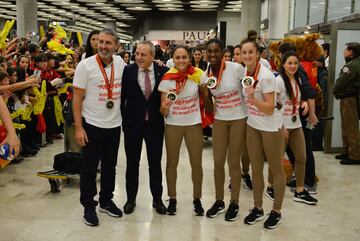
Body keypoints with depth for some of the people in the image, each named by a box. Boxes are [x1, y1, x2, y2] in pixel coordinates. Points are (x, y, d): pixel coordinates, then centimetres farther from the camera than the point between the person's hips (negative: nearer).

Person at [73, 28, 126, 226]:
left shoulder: (120, 63, 2)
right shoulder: (85, 65, -10)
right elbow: (77, 98, -10)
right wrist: (78, 127, -14)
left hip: (115, 124, 4)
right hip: (92, 125, -4)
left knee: (110, 166, 15)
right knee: (89, 168, 6)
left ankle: (106, 201, 31)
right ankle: (88, 206, 20)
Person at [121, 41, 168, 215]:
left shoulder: (163, 71, -5)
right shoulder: (128, 71, -6)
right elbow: (121, 96, 0)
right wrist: (123, 119, -1)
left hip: (155, 123, 0)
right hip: (133, 123, 0)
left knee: (155, 163, 10)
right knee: (132, 163, 11)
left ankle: (157, 199, 24)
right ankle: (131, 199, 26)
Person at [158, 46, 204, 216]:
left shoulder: (198, 74, -9)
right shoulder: (167, 79, -9)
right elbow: (162, 110, -8)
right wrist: (164, 107, -27)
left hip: (194, 124, 0)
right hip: (172, 125, 0)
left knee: (196, 163, 6)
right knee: (171, 163, 10)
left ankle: (197, 199, 24)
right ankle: (172, 199, 25)